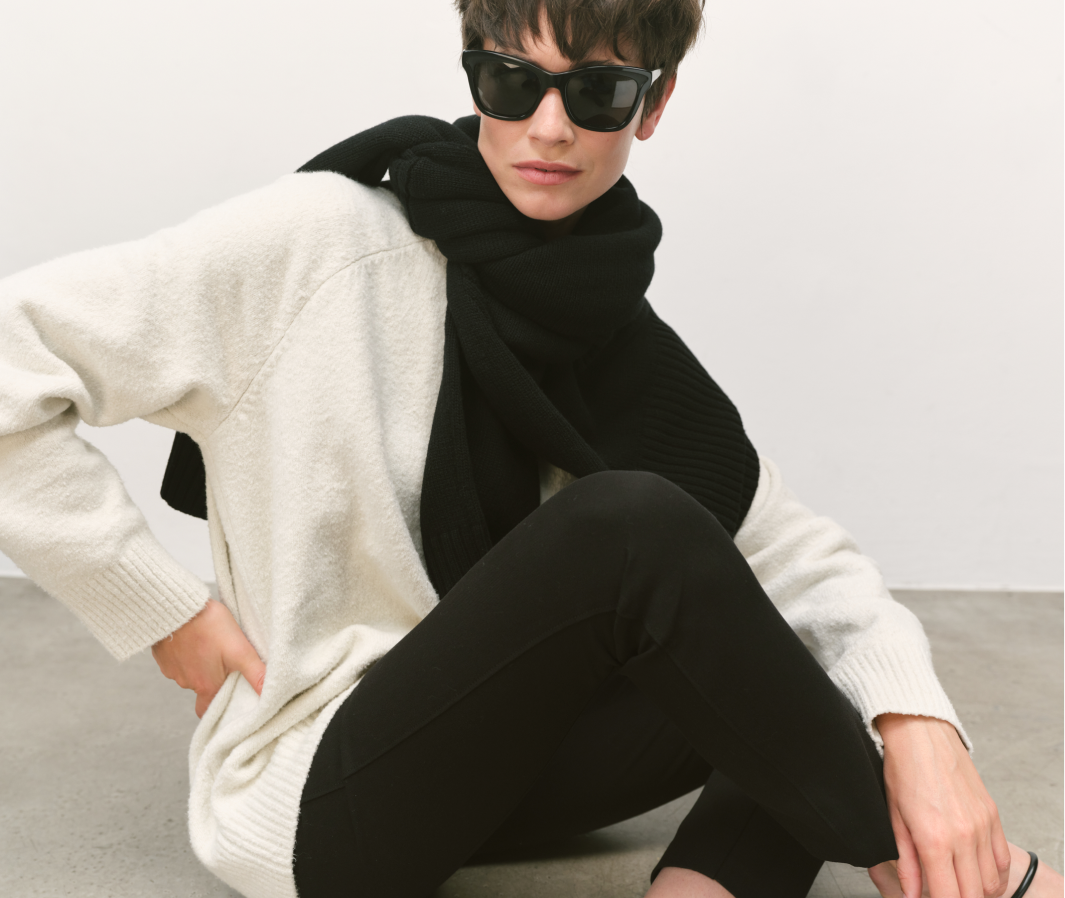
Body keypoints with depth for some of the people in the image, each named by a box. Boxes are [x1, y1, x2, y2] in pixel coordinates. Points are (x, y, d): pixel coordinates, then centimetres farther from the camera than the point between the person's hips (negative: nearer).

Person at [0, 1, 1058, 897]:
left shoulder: (614, 337, 1)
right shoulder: (325, 245, -15)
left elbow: (794, 549, -5)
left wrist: (919, 725, -22)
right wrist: (168, 613, -15)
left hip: (484, 753, 6)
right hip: (306, 795, -6)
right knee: (632, 522, -28)